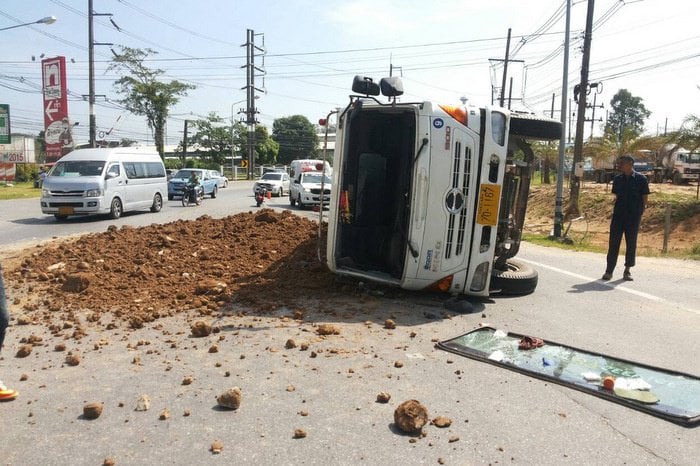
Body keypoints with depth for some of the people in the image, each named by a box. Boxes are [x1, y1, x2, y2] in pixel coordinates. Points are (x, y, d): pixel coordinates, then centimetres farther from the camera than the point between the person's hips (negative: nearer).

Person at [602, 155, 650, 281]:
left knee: (631, 243, 6)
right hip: (618, 215, 3)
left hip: (633, 216, -3)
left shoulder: (641, 179, -3)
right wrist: (615, 211, 6)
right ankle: (609, 270, 6)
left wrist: (640, 214, -4)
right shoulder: (617, 179, 7)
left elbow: (645, 198, -1)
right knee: (613, 242, 0)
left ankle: (627, 271, 17)